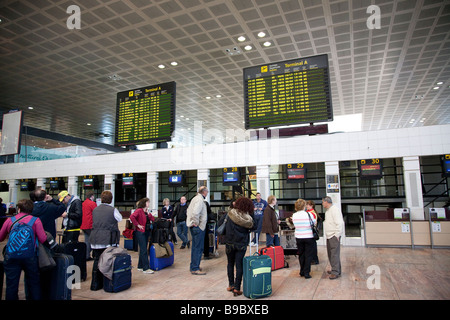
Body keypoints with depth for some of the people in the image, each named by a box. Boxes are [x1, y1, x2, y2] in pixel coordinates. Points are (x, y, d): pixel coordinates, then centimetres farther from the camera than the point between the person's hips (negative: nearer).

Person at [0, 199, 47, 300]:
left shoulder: (9, 221, 7)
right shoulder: (35, 220, 1)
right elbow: (42, 239, -6)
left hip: (11, 257, 1)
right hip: (30, 256, -1)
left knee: (11, 285, 12)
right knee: (34, 283, 12)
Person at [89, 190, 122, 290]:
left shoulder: (95, 210, 6)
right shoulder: (113, 210, -9)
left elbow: (94, 222, 18)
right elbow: (120, 219, 8)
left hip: (96, 241, 4)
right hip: (109, 241, -4)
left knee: (97, 261, 10)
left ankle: (95, 285, 17)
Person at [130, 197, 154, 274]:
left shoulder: (147, 211, 14)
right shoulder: (139, 210, -11)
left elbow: (153, 219, 12)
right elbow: (132, 217, -26)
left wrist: (148, 213, -2)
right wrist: (137, 225, -20)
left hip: (146, 232, 8)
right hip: (140, 232, -8)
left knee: (143, 250, 14)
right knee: (144, 250, -7)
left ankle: (140, 266, 24)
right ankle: (146, 268, -4)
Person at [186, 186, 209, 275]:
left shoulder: (195, 198, 14)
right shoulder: (200, 200, -16)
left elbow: (188, 211, 22)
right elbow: (195, 212, -31)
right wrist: (196, 223, -20)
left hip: (193, 227, 10)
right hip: (199, 227, -10)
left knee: (195, 247, 17)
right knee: (198, 248, -4)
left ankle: (193, 266, 27)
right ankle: (195, 269, 2)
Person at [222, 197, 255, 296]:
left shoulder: (231, 214, -9)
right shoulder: (248, 218, -11)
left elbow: (223, 225, -3)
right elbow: (254, 227, 4)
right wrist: (252, 214, 4)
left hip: (229, 243, 1)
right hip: (241, 244, -1)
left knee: (230, 264, 17)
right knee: (239, 265, 7)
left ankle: (231, 285, 28)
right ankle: (237, 288, 8)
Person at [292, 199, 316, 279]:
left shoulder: (294, 216, -5)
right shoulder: (309, 214, -13)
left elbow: (295, 225, 5)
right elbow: (314, 223, 0)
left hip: (298, 237, 3)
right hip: (309, 237, -3)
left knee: (301, 254, 16)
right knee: (308, 255, 6)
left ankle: (302, 272, 25)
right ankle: (306, 273, 7)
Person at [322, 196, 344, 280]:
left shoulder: (334, 209, -13)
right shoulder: (328, 211, 18)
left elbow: (339, 223, -20)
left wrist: (337, 235, -20)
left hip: (334, 236, -10)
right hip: (329, 236, 10)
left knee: (334, 254, -7)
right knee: (330, 254, 14)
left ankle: (336, 272, -3)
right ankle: (335, 270, 23)